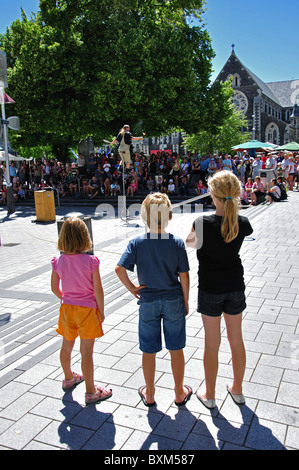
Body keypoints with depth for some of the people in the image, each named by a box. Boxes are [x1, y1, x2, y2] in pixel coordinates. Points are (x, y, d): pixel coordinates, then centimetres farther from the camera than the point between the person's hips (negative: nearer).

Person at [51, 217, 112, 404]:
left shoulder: (58, 261, -8)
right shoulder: (90, 261, -19)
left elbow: (54, 288, 1)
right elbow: (98, 289, -15)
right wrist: (101, 311, -3)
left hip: (67, 308, 5)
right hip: (87, 309, -4)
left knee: (67, 346, 23)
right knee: (86, 352, 4)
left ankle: (68, 378, 45)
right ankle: (91, 392, 16)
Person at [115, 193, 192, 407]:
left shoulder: (137, 243, -11)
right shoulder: (177, 243, -11)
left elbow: (120, 269, -18)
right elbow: (184, 276, -8)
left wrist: (132, 288, -3)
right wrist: (186, 301, 4)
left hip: (148, 302, 0)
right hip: (174, 301, 0)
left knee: (149, 350, 15)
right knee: (176, 349, 15)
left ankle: (149, 394, 31)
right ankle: (179, 393, 31)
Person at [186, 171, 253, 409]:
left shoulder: (203, 222, -20)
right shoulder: (242, 223, -10)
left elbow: (191, 243, -3)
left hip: (210, 289, -3)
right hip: (235, 286, 3)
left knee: (212, 343, 10)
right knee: (236, 340, 18)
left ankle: (209, 395, 27)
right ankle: (237, 390, 36)